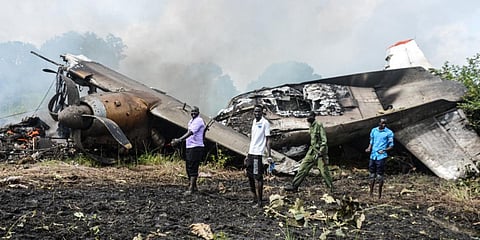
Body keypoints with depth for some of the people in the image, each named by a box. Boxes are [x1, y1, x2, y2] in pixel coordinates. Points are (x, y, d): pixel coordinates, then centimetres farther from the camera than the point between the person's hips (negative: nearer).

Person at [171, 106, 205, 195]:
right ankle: (194, 187, 24)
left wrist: (179, 140, -31)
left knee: (193, 168, -10)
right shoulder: (191, 121, 19)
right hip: (189, 147, 10)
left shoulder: (198, 121, -12)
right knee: (188, 167, 13)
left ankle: (191, 189, -8)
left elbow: (190, 133, -24)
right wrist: (178, 140, 14)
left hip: (196, 147, -10)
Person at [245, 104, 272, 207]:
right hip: (251, 153, 8)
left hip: (258, 154, -8)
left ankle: (259, 201, 0)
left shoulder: (265, 123, -7)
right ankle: (255, 198, 26)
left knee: (257, 178, -6)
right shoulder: (254, 122, 16)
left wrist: (269, 156, -14)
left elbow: (268, 140, -9)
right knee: (250, 176, 13)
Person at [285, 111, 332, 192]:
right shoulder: (311, 126, 12)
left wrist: (320, 152, -21)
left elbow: (324, 140, -17)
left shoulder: (319, 125, -13)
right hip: (312, 150, 8)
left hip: (319, 150, -8)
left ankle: (331, 188, 10)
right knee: (303, 167, 6)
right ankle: (294, 186, 9)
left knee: (324, 170, -4)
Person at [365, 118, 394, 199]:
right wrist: (369, 148, 0)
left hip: (381, 156, -4)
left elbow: (391, 146, 0)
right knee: (372, 175, 10)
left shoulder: (389, 132, -3)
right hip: (373, 156, 4)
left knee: (379, 176, -2)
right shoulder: (373, 130, 10)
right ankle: (371, 193, 18)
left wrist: (384, 150, -18)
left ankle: (379, 195, 8)